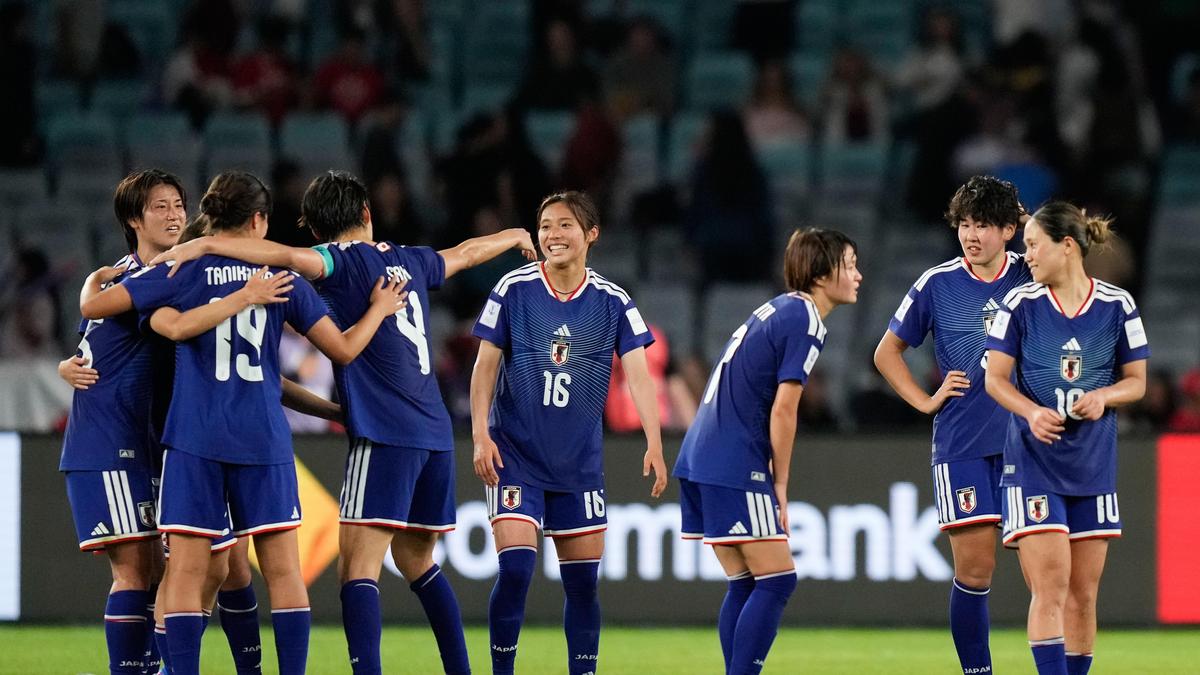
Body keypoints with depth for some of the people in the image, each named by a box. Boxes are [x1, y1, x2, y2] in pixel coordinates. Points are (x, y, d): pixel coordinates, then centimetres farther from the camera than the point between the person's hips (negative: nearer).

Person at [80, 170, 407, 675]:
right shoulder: (282, 276, 5)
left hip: (195, 439, -1)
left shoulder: (182, 271, 1)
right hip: (264, 439, 1)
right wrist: (379, 309, 26)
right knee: (283, 570, 6)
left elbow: (91, 307, 1)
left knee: (186, 572, -1)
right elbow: (343, 349, 8)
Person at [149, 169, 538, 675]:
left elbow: (293, 257, -24)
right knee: (416, 559, 21)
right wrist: (515, 237, 58)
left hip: (385, 434, -7)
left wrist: (205, 246, -23)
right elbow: (465, 253, 37)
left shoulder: (345, 260, -3)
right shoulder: (410, 261, 17)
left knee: (358, 565, -13)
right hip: (435, 432, 7)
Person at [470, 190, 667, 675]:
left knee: (583, 581, 4)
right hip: (514, 455, -2)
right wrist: (481, 436, -9)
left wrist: (654, 444, -17)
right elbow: (485, 364, -1)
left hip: (579, 463, 2)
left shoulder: (612, 302, 0)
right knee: (515, 568, -13)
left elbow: (638, 374, -6)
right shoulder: (514, 289, -4)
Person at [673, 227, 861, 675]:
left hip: (699, 461, 9)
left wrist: (771, 483, 17)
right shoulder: (805, 322, -10)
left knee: (746, 585, 12)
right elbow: (782, 410, -13)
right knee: (777, 581, -7)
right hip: (735, 470, -9)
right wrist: (780, 486, -4)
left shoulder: (778, 310, 19)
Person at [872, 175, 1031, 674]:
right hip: (962, 444, -1)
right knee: (973, 568, -5)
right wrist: (927, 401, 2)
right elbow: (887, 353, 13)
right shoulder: (936, 284, 1)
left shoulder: (1031, 277, 3)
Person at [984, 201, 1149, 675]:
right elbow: (995, 377, -1)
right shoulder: (1020, 304, -3)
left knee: (1083, 595, 6)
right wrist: (1032, 412, -19)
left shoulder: (1117, 306, -1)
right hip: (1033, 462, -2)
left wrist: (1103, 396, -16)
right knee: (1050, 587, -13)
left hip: (1093, 466, 2)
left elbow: (1136, 381, 6)